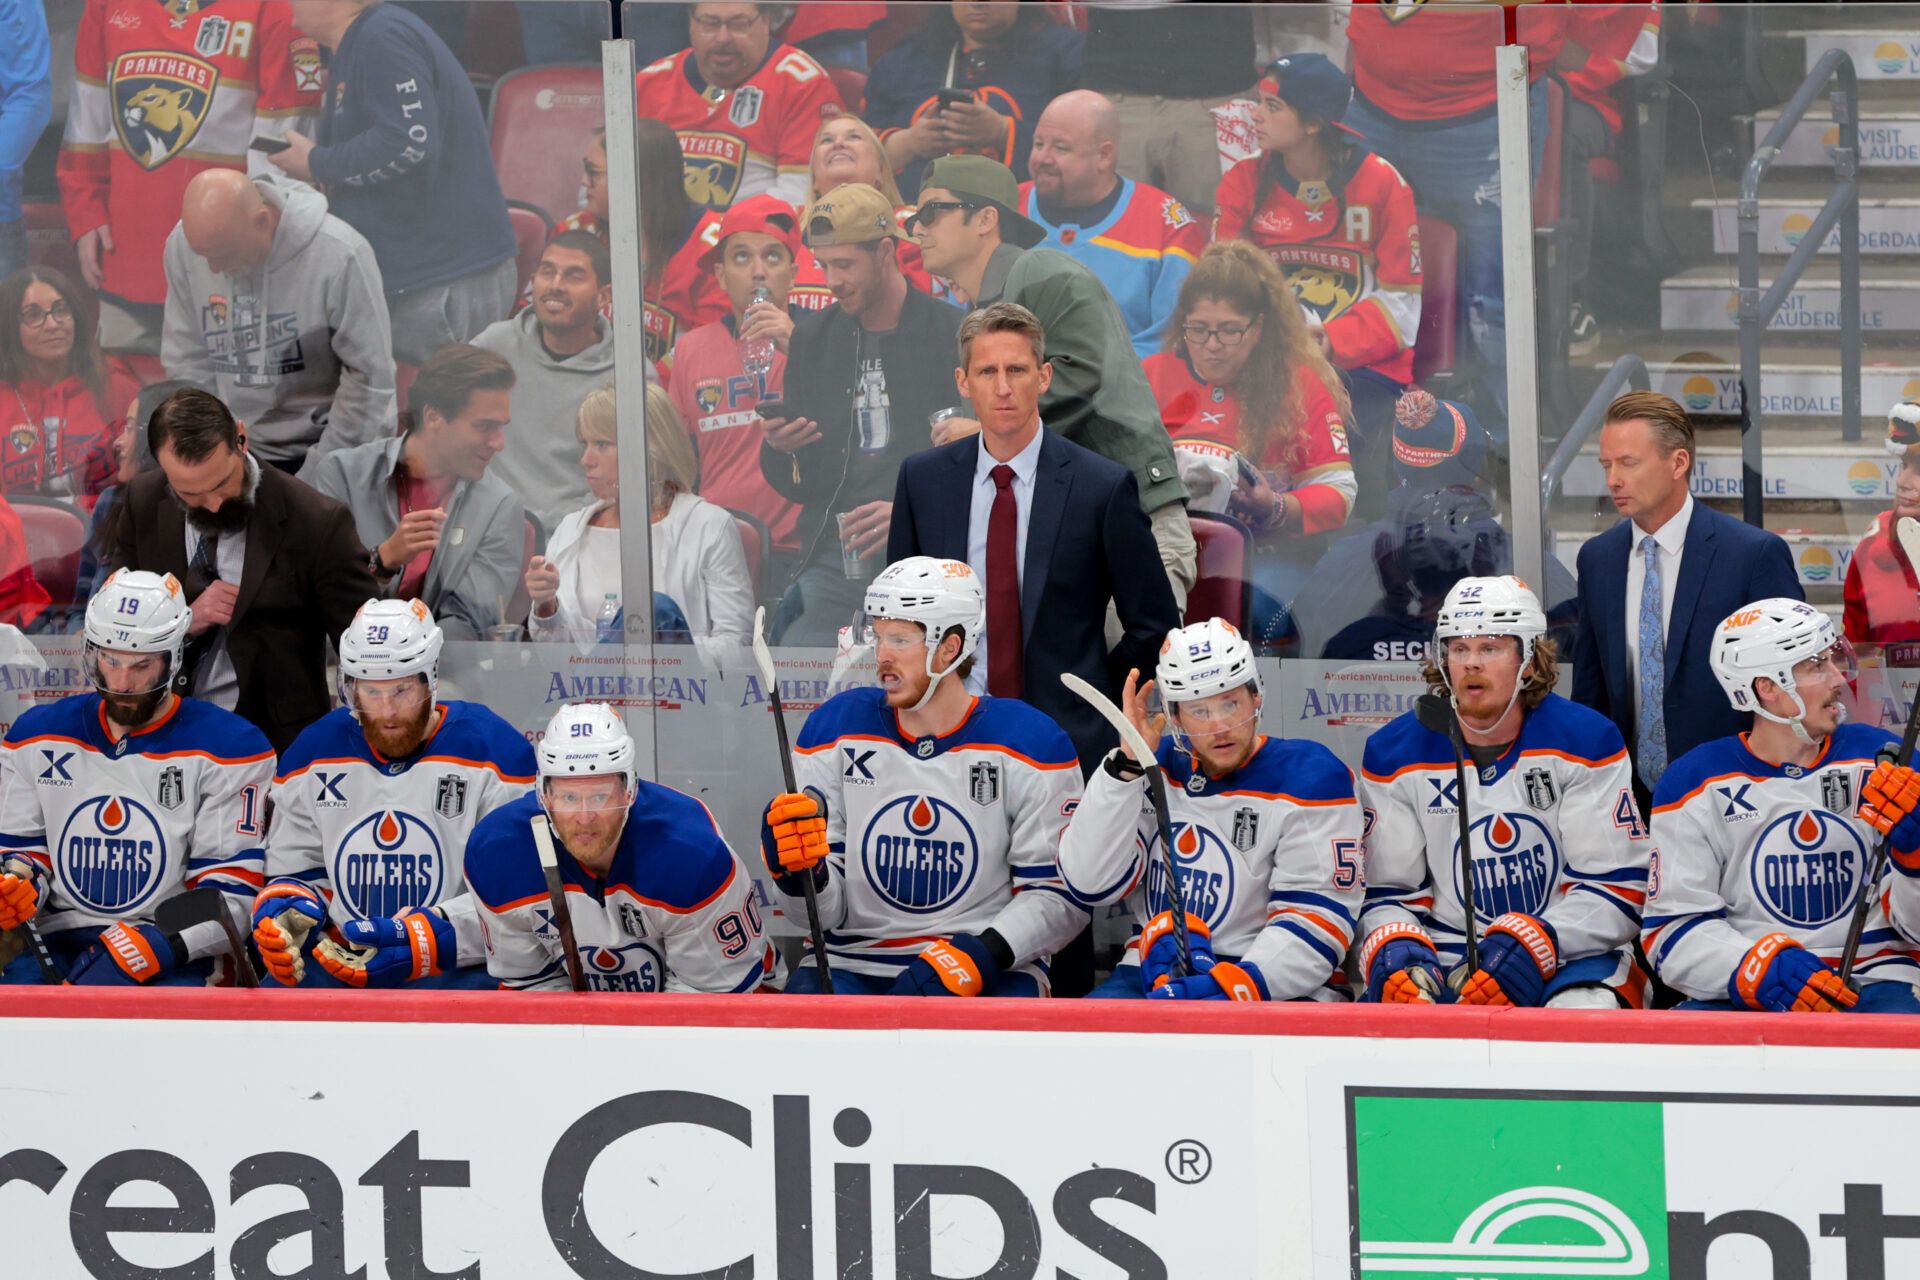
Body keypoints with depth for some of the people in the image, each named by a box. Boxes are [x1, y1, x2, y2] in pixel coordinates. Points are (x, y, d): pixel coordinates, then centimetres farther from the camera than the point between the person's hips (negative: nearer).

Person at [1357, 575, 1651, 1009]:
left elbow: (1616, 890, -6)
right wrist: (1395, 950, -16)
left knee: (1585, 1010, -37)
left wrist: (1529, 945, -21)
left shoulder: (1586, 741, -2)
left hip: (1571, 957, -2)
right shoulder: (1395, 754, 5)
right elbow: (1387, 893, 8)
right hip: (1445, 967, 2)